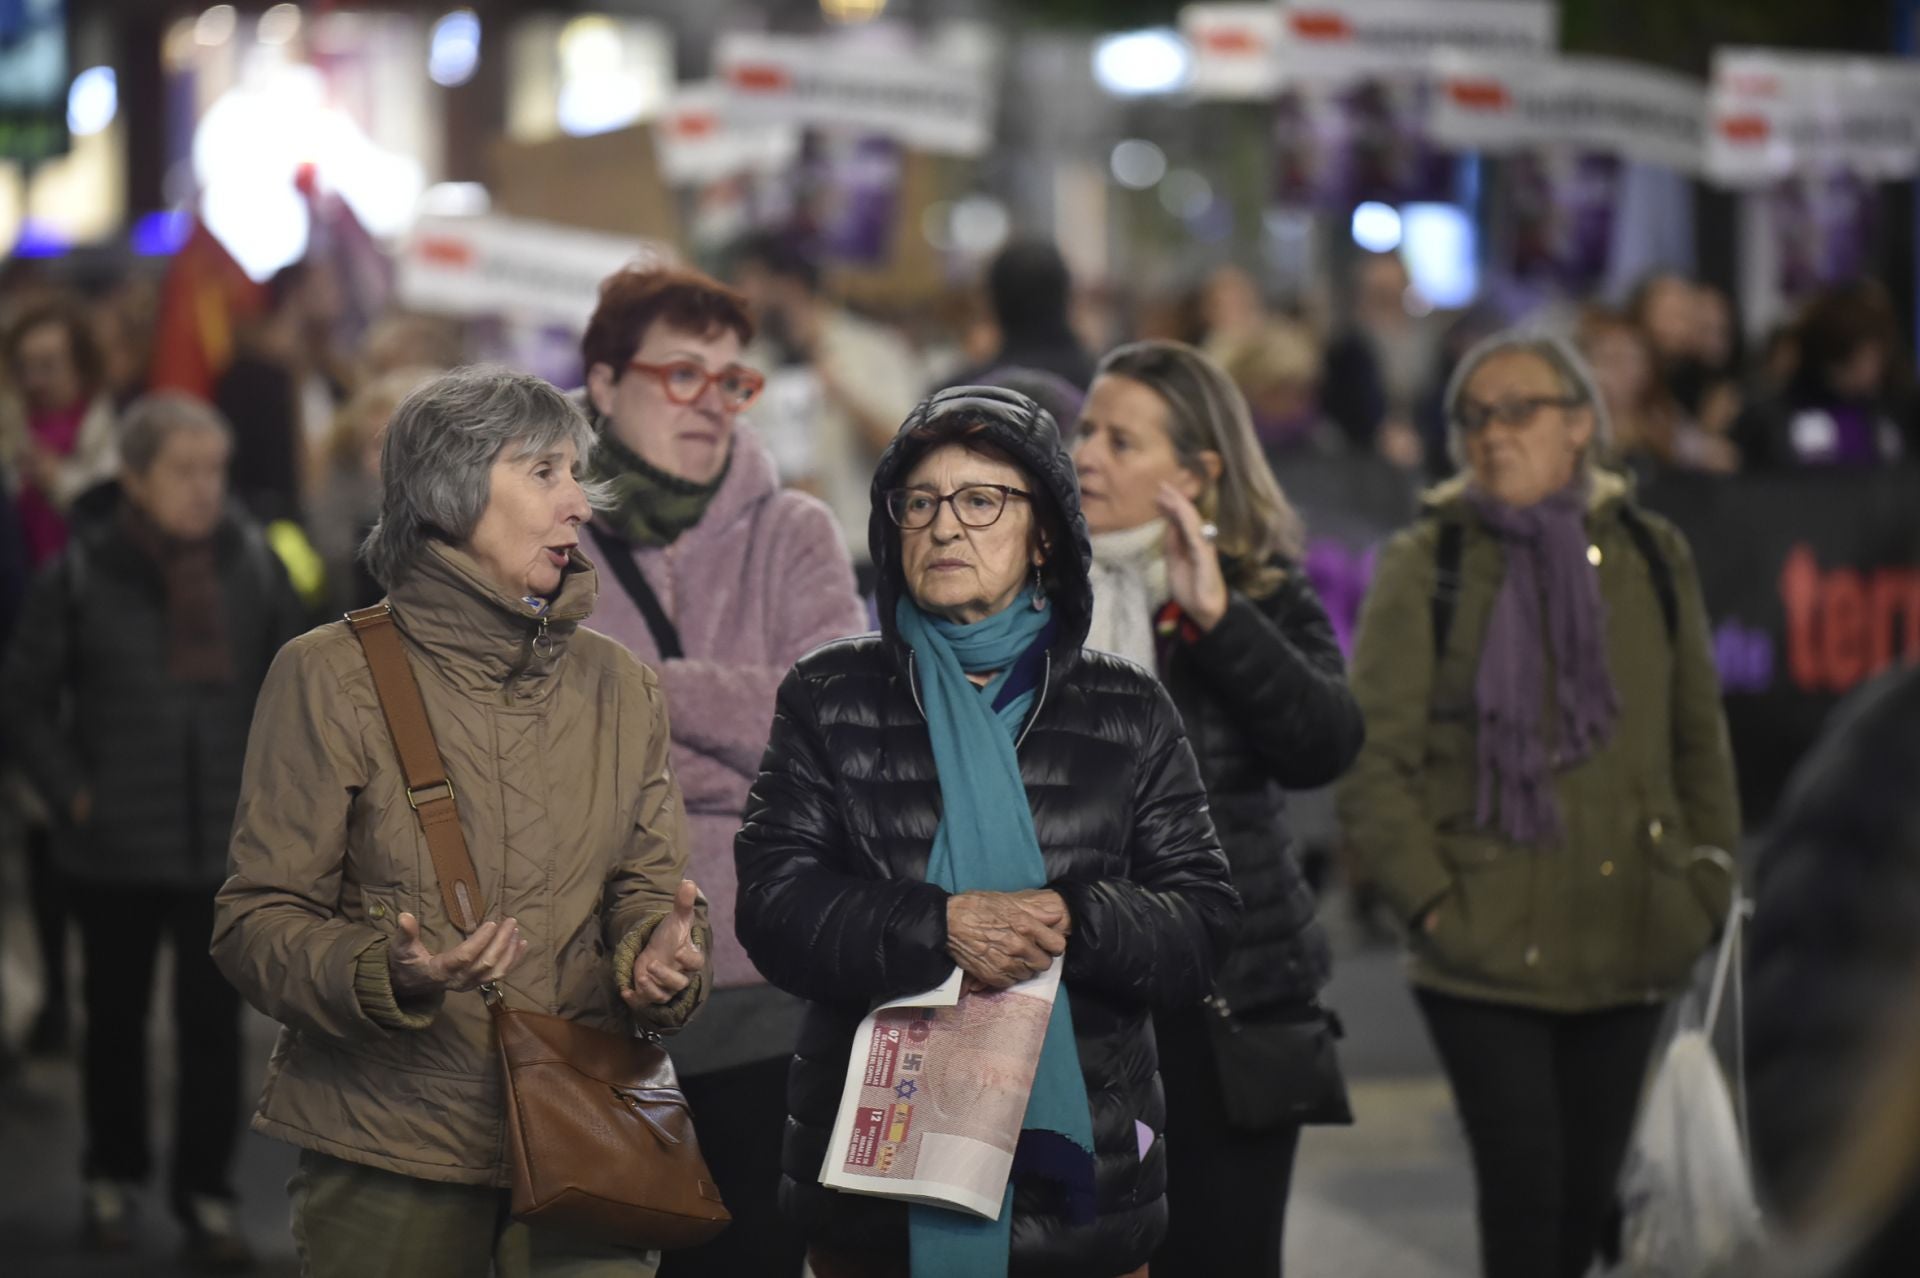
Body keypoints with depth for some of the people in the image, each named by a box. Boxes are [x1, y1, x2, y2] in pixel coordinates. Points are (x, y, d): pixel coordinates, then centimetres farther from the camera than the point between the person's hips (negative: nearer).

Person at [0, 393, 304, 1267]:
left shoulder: (252, 563, -2)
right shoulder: (84, 573, -8)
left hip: (225, 840, 1)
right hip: (115, 844, 0)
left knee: (213, 1017, 2)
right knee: (116, 1012, 15)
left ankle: (206, 1193, 14)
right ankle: (112, 1178, 31)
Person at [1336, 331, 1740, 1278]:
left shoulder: (1651, 556, 8)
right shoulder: (1425, 566, -4)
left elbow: (1698, 738, 16)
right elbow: (1373, 762, -7)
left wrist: (1706, 882, 8)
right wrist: (1433, 902, -12)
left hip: (1627, 943, 4)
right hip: (1488, 952, -4)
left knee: (1589, 1192, 11)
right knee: (1525, 1184, -8)